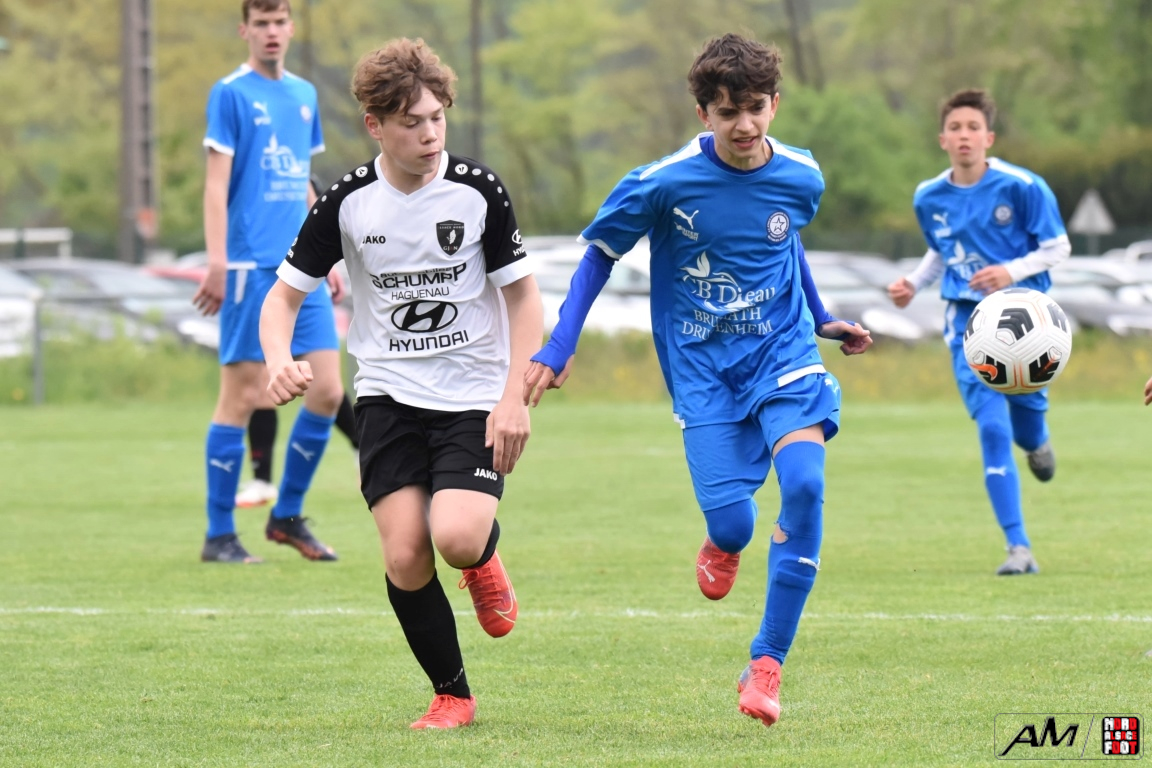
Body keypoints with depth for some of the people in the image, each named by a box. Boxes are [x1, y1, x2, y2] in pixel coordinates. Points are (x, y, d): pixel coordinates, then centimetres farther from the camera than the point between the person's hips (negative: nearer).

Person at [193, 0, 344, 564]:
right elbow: (216, 185, -9)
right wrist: (216, 261, -17)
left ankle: (287, 516, 15)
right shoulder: (230, 94, -4)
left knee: (327, 389, 0)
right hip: (251, 266, -6)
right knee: (242, 396, -4)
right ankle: (219, 535, 3)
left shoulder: (303, 95, 15)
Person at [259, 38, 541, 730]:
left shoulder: (478, 190, -8)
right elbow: (286, 293, 3)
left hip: (475, 399, -2)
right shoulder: (347, 202, -5)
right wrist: (280, 361, -18)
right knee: (405, 556, -11)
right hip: (389, 397, 2)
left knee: (458, 538, -23)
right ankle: (452, 694, 10)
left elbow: (522, 294, 1)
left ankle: (485, 558, 16)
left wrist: (514, 398, -9)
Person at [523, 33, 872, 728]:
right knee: (732, 523, -13)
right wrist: (559, 349, -2)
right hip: (701, 366, -2)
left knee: (804, 481, -24)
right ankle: (723, 545, 32)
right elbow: (601, 252, 1)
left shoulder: (801, 178, -4)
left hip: (782, 354, 2)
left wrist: (823, 319, 27)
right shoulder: (663, 183, -14)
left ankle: (767, 664, -14)